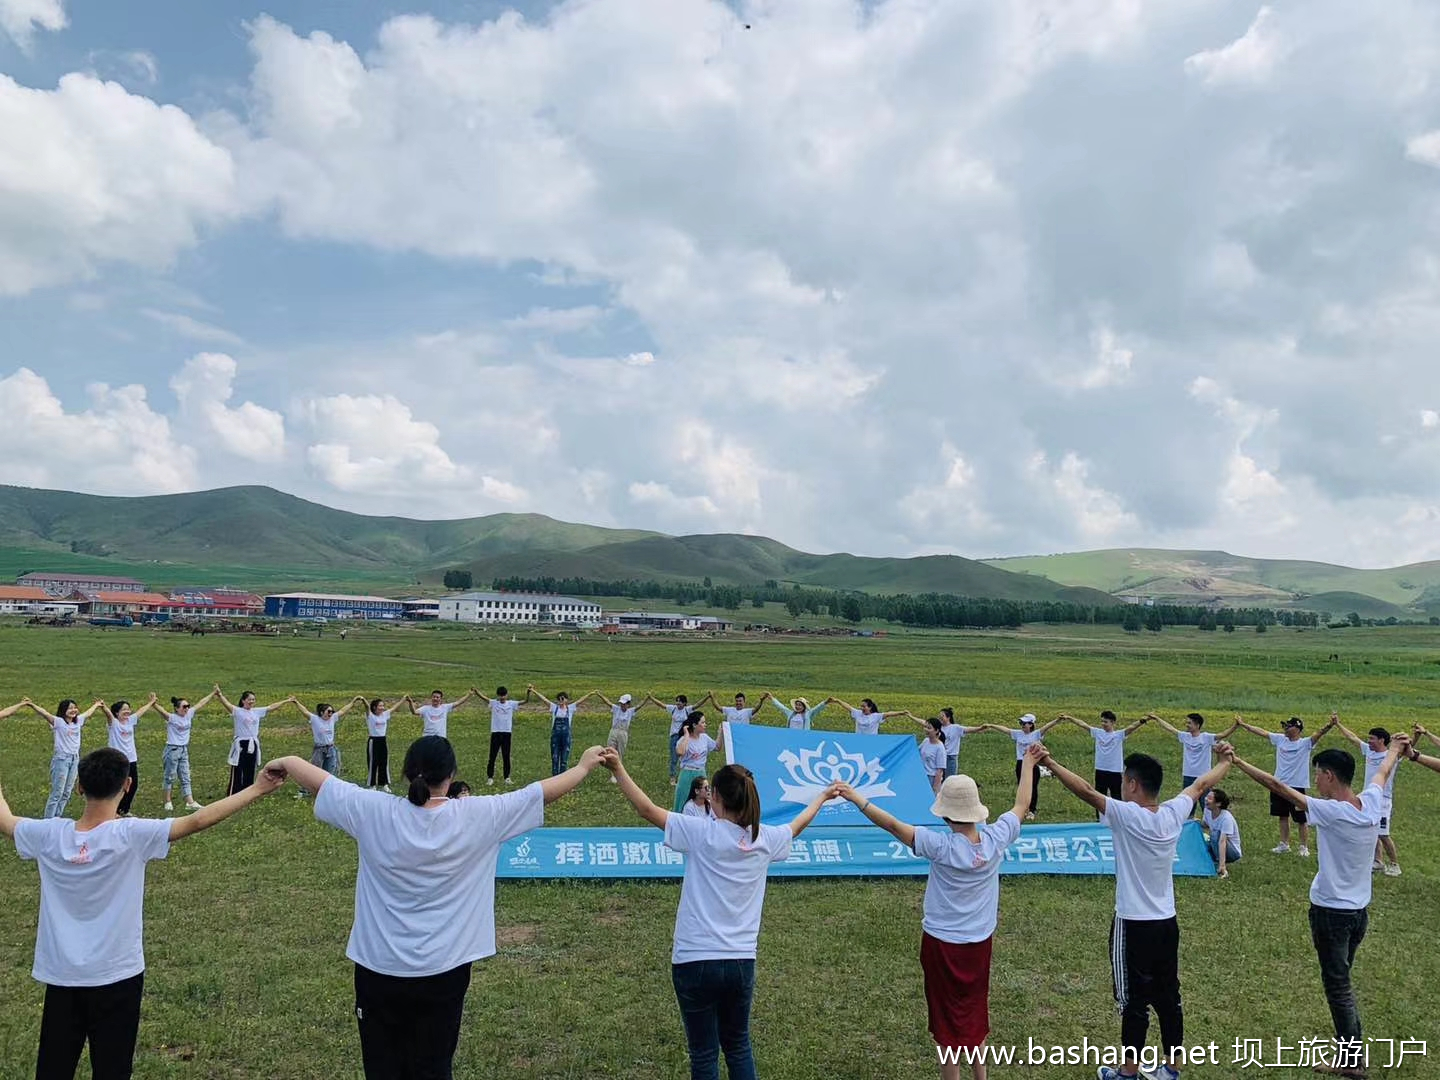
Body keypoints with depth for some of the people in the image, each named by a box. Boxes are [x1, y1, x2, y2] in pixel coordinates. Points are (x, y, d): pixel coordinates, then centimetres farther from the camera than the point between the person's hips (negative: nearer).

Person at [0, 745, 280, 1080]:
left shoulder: (49, 835, -9)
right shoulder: (130, 835, -21)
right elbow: (197, 821, -27)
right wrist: (257, 789, -24)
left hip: (60, 976, 4)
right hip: (116, 977, -4)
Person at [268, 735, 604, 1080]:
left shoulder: (374, 812, -11)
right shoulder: (476, 816, -13)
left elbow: (318, 780, 3)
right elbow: (542, 792, -3)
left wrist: (284, 763, 22)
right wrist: (584, 766, 11)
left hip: (378, 968, 1)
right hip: (442, 971, -1)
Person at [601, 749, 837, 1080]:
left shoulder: (703, 833, -13)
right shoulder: (765, 839, 1)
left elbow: (649, 810, -12)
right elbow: (795, 826, 21)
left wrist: (618, 770, -8)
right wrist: (822, 797, 38)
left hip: (695, 961, -4)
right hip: (742, 962, 4)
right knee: (738, 1046, 22)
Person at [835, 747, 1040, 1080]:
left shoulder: (941, 846, -25)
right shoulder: (996, 839, -13)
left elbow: (893, 826, -26)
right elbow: (1021, 805, 3)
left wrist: (858, 799, -22)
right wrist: (1028, 766, 15)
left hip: (942, 943, -5)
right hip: (981, 942, 5)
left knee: (949, 1021, 10)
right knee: (975, 1015, 25)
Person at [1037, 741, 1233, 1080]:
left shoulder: (1127, 816, -21)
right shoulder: (1174, 813, -3)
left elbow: (1086, 791, -28)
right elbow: (1201, 785, 13)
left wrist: (1051, 764, -25)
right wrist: (1225, 761, 29)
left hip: (1134, 926, -6)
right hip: (1167, 923, 6)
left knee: (1134, 1001, 6)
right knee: (1168, 997, 16)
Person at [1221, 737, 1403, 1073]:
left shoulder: (1331, 812, -24)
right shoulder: (1372, 804, -4)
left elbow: (1278, 786, -25)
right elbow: (1383, 773, 17)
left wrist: (1238, 762, -19)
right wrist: (1395, 749, 36)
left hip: (1331, 912, -7)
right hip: (1360, 910, 7)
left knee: (1337, 987, 7)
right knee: (1342, 981, 23)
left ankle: (1350, 1060, 17)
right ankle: (1354, 1041, 34)